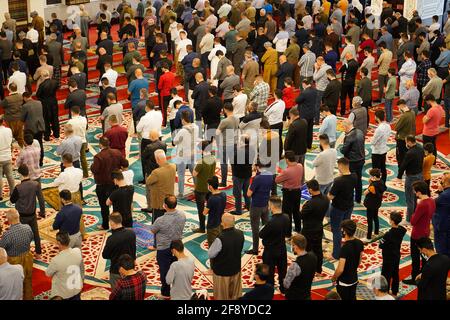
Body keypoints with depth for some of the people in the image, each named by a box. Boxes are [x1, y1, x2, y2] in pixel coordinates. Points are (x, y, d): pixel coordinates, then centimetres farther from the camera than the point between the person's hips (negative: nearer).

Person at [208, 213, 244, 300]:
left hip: (222, 271, -5)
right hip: (236, 269, 5)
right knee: (235, 294, 24)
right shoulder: (240, 234, -14)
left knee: (222, 295, 17)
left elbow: (210, 254, -20)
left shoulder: (220, 239, -33)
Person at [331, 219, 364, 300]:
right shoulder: (360, 243, -6)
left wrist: (333, 278, -10)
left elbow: (340, 269, -27)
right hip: (354, 279, 7)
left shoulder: (345, 248, -29)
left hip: (343, 282, -7)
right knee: (352, 298, 19)